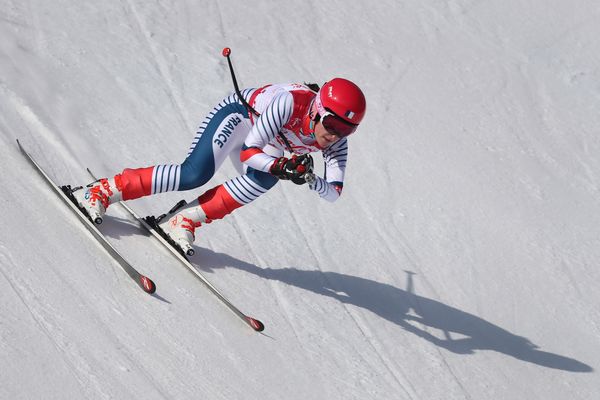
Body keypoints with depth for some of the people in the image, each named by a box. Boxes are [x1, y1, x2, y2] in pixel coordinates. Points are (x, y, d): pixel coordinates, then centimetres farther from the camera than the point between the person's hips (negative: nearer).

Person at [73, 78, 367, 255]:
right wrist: (279, 166, -50)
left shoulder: (336, 141, -21)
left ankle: (186, 220, -24)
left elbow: (334, 193, -21)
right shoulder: (290, 102, -37)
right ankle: (103, 190, -17)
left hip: (265, 147, 6)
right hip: (240, 112, -5)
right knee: (194, 175, -28)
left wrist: (310, 179, -41)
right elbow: (250, 150, -33)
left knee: (266, 178, -30)